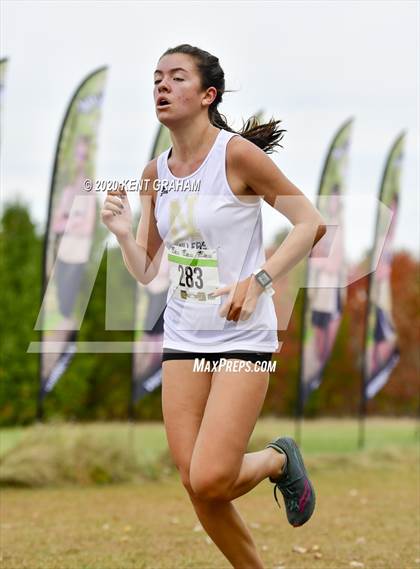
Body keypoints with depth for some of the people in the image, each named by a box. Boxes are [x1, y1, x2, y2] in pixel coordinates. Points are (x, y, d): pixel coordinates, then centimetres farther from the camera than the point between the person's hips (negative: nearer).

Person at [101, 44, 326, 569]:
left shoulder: (237, 154, -11)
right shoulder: (155, 172, 7)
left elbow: (310, 223, -7)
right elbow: (146, 271, 13)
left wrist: (257, 280, -18)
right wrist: (123, 233, -7)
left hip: (242, 336, -6)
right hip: (182, 338, 6)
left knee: (210, 480, -16)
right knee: (196, 487, 0)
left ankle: (279, 460, 16)